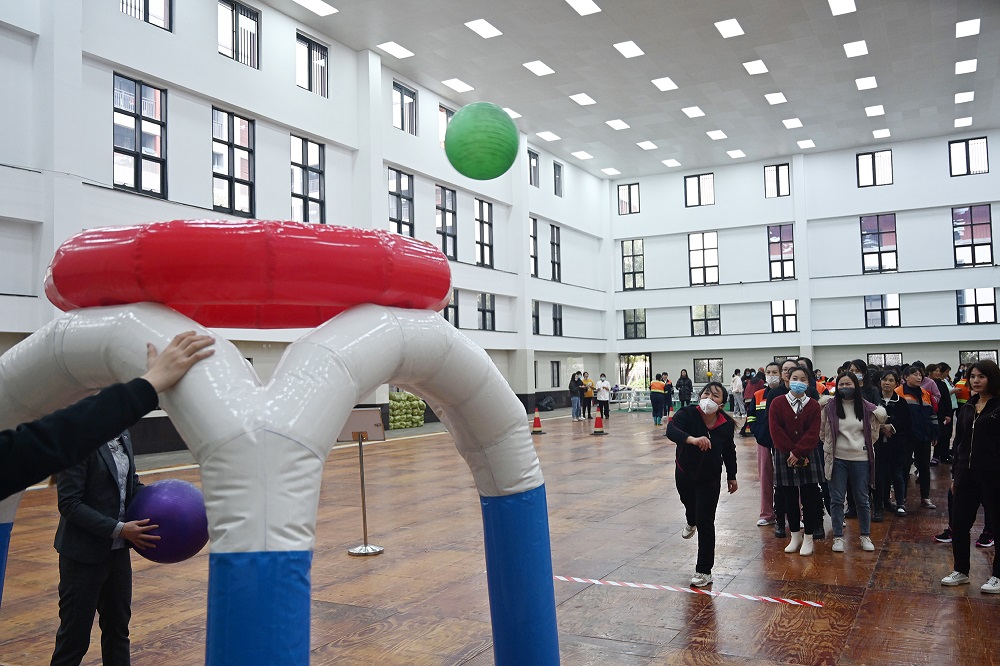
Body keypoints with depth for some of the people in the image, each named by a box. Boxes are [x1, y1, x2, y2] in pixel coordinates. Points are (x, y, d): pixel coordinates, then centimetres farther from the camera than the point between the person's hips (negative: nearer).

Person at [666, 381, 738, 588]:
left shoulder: (726, 424, -18)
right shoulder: (687, 414, -25)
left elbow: (729, 451, 0)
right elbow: (671, 430, -45)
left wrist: (731, 476, 11)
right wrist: (692, 439, -64)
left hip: (710, 479, -1)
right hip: (684, 474, 1)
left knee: (705, 523, -3)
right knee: (688, 503, 29)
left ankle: (704, 571, 11)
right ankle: (691, 523, 68)